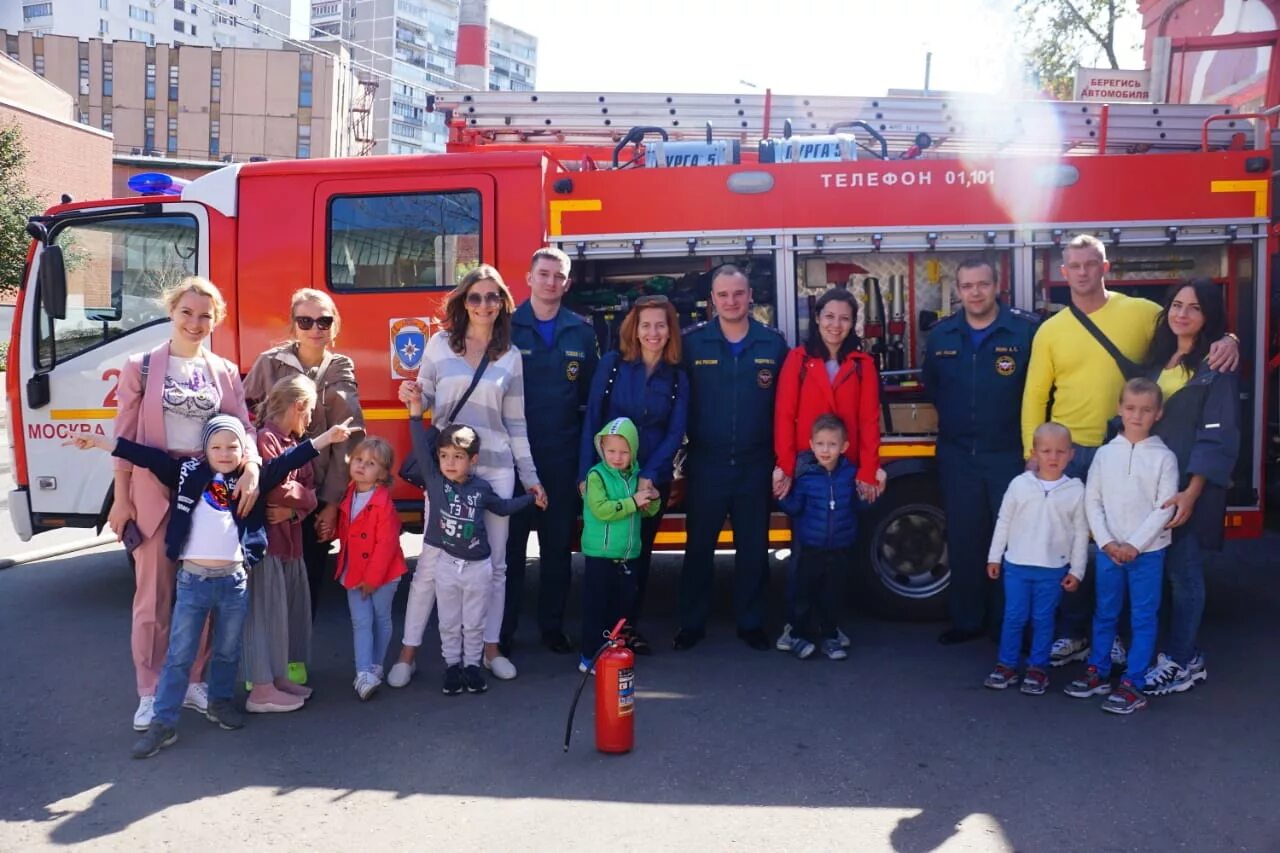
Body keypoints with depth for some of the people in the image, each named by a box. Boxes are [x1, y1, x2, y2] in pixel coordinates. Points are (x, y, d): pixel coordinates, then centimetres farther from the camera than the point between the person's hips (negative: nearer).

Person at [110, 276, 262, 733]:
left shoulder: (225, 373, 7)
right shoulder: (141, 367, 1)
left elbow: (242, 427, 0)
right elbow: (125, 438, 0)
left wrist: (251, 468, -20)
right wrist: (121, 498, -3)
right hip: (154, 491, -2)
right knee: (153, 596, 3)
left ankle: (193, 681, 22)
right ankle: (150, 693, 14)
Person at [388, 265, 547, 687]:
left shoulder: (511, 356, 7)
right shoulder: (440, 344, 3)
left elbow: (516, 422, 9)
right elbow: (423, 399, 9)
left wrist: (529, 475, 6)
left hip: (496, 468, 2)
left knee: (494, 561, 7)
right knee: (431, 560, 0)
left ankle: (491, 648, 21)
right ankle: (408, 652, 10)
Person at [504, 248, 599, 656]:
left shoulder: (582, 333, 7)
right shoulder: (506, 327, 0)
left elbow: (590, 394, 9)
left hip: (562, 457, 2)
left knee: (558, 544, 9)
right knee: (510, 543, 4)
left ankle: (552, 625, 22)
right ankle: (502, 628, 15)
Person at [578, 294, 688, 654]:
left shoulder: (677, 378, 3)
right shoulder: (612, 364, -2)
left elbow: (675, 433, -2)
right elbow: (591, 419, -4)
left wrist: (649, 476, -15)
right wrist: (586, 473, -11)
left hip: (654, 480, 2)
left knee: (640, 552, 10)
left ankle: (630, 625, 24)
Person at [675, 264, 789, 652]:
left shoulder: (773, 344, 1)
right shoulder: (692, 342, -2)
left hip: (755, 464, 1)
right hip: (706, 464, -1)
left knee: (753, 547, 9)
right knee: (699, 546, 6)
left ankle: (750, 622, 23)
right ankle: (692, 623, 19)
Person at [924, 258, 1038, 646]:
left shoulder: (1025, 330, -9)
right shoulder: (941, 336, 5)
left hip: (1010, 455, -3)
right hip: (957, 455, 4)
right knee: (962, 539, 9)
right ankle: (966, 620, 20)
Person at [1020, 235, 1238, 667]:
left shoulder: (1140, 312, 0)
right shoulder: (1050, 330, 4)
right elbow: (1035, 396, 4)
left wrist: (1227, 340, -20)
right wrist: (1033, 452, -2)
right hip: (1068, 453, 1)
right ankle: (1072, 632, 22)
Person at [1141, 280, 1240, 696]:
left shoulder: (1217, 365, -7)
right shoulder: (1157, 359, 13)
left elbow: (1218, 436, -12)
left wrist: (1191, 492, -20)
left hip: (1188, 487, -6)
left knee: (1183, 572, -1)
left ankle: (1182, 660, 11)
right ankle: (1177, 650, 21)